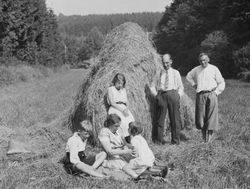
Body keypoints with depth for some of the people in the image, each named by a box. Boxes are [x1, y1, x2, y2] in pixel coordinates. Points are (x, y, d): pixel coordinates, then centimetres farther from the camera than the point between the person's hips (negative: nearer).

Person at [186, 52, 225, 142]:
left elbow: (221, 83, 8)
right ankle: (204, 137, 14)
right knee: (200, 116, 1)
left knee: (211, 116, -5)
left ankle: (210, 136, 2)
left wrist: (216, 92, -2)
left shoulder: (214, 69, 3)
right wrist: (194, 85, 19)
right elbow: (189, 76, 31)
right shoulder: (196, 70, 11)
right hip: (200, 95, 3)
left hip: (211, 94, -2)